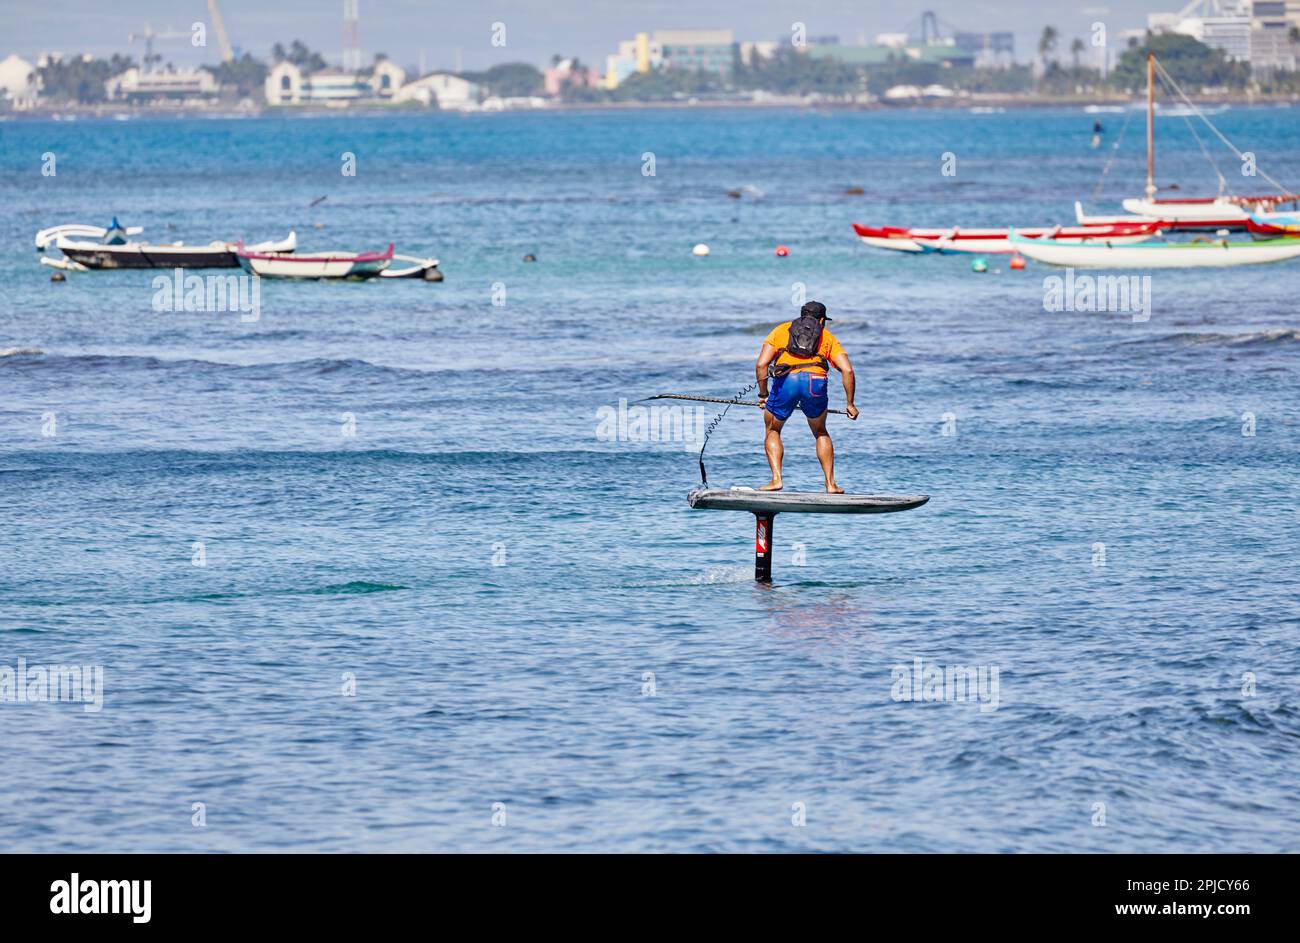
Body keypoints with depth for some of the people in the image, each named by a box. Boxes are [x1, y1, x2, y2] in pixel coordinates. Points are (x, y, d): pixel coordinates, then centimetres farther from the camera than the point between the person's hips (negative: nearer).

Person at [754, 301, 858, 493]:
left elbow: (761, 365, 13)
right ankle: (831, 484, 19)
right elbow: (847, 370, 14)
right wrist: (850, 404, 20)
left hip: (785, 380, -1)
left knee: (772, 431, 22)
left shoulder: (780, 331, 27)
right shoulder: (827, 337, 27)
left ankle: (776, 479, 5)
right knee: (820, 432, 26)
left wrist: (763, 395, 24)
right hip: (816, 382, 1)